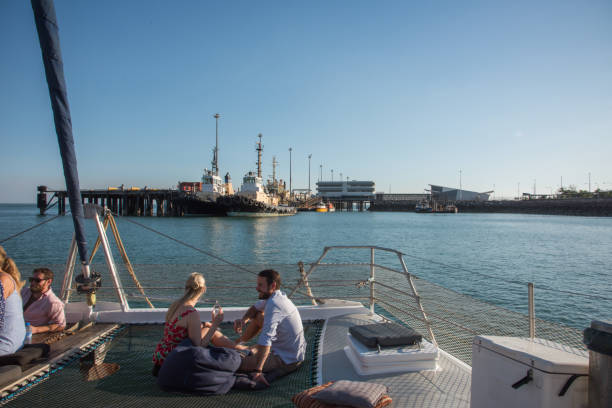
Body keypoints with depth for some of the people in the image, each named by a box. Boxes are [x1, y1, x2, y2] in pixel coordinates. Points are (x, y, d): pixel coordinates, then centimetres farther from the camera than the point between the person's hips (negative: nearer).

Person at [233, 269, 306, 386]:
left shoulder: (273, 304, -26)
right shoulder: (278, 296, 1)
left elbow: (266, 340, -34)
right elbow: (255, 307, 18)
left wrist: (258, 371, -34)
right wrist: (244, 319, -1)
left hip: (287, 361, -9)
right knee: (258, 315, 16)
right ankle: (238, 342, 32)